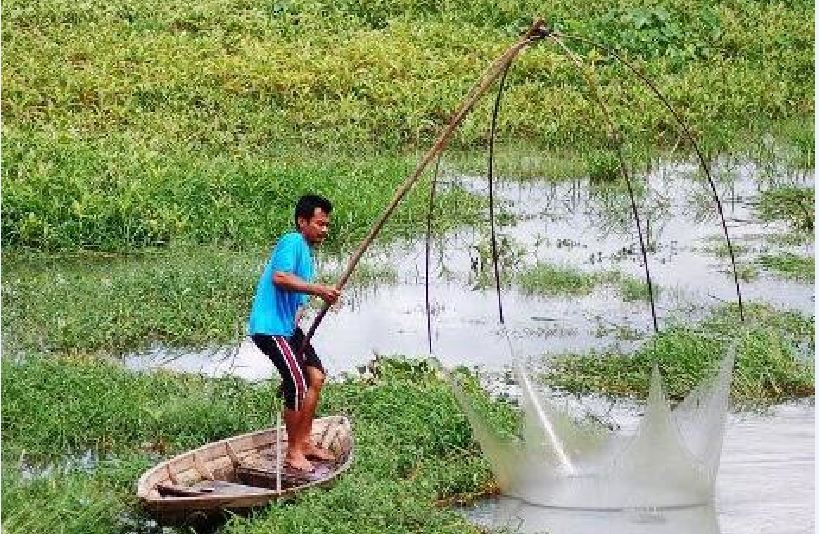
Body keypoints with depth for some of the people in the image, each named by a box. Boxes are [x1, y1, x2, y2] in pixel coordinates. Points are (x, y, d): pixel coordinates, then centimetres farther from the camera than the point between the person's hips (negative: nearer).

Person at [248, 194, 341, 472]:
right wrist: (318, 289, -31)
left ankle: (305, 442, 21)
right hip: (270, 326, -11)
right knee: (298, 383, -13)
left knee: (316, 376, 11)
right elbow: (279, 277, -29)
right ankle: (293, 452, -3)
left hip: (288, 326, 11)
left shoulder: (305, 251, 19)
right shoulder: (292, 242, -12)